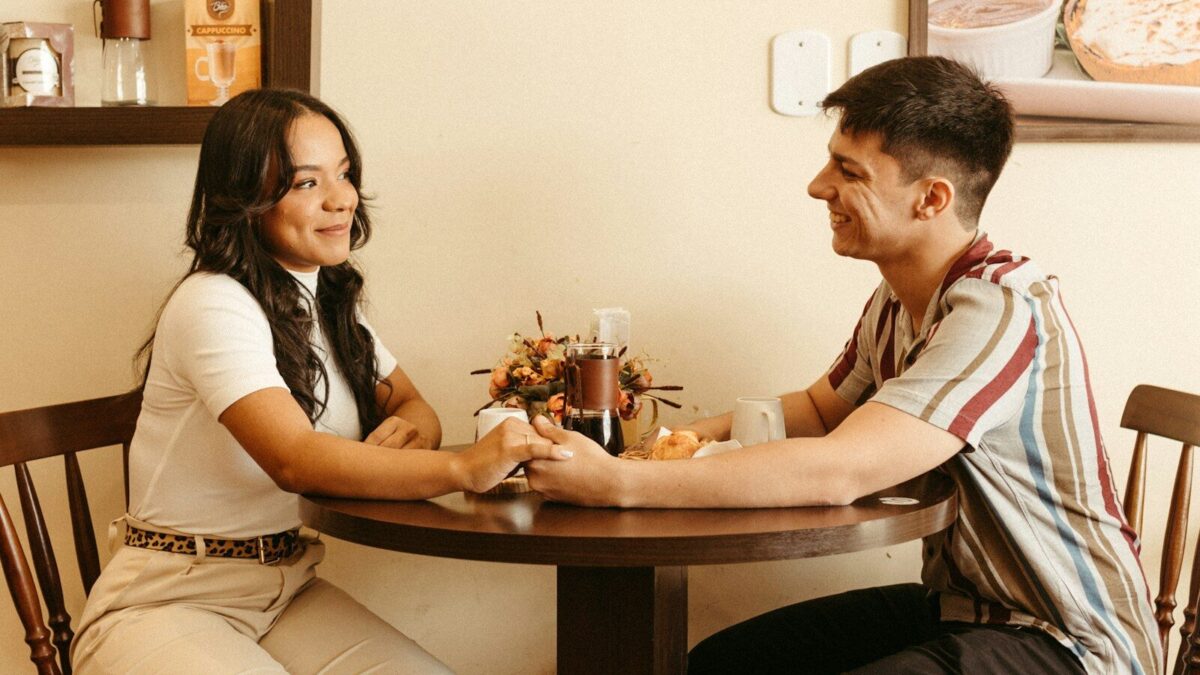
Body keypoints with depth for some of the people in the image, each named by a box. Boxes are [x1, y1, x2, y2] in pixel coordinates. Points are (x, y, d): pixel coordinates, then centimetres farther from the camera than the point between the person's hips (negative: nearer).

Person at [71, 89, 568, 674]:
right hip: (165, 606, -7)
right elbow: (294, 460, -31)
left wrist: (406, 430, -15)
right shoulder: (213, 307, -19)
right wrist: (464, 467, -41)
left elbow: (413, 405, 11)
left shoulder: (330, 303, 9)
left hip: (288, 592, 8)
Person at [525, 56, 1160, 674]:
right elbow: (820, 410, 20)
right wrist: (688, 435, 0)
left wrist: (617, 482, -32)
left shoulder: (1001, 313, -24)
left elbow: (838, 471, -32)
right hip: (955, 607, 9)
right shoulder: (895, 302, 5)